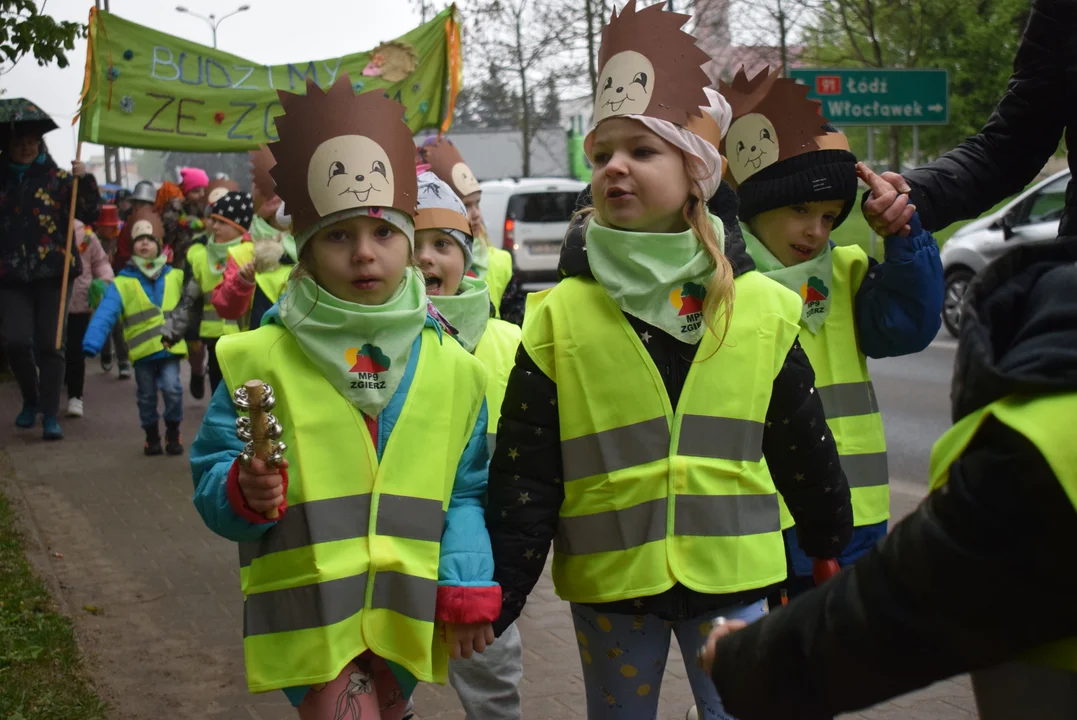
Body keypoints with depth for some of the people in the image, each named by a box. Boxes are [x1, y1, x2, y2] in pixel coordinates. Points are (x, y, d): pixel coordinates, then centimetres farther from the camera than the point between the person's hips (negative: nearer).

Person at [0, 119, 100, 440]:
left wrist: (85, 180, -16)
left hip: (52, 272, -1)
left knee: (49, 345, -1)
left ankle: (51, 416, 5)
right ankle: (31, 401, 17)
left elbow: (90, 213, -3)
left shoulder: (58, 179, 4)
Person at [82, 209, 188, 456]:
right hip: (142, 350, -1)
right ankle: (151, 436, 28)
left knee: (172, 389, -11)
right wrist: (92, 343, -24)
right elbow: (105, 315, -13)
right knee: (146, 396, 9)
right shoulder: (122, 284, -4)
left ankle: (173, 433, 9)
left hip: (171, 347, 1)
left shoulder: (176, 277, 6)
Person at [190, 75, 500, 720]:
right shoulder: (263, 360, -5)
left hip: (404, 614, 4)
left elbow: (464, 493, 8)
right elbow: (211, 479, -2)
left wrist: (468, 592, 0)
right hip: (310, 611, -3)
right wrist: (244, 491, -24)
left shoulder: (449, 366, 4)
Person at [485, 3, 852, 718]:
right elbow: (524, 473, -4)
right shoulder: (559, 316, -5)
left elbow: (805, 451, 8)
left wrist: (834, 551, 15)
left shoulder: (763, 308, -2)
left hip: (732, 575, 0)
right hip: (610, 580, 0)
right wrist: (502, 591, -6)